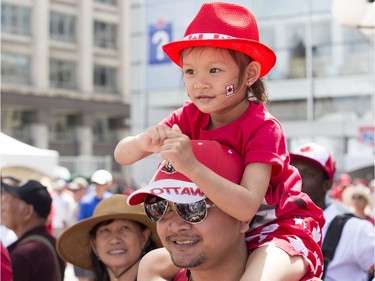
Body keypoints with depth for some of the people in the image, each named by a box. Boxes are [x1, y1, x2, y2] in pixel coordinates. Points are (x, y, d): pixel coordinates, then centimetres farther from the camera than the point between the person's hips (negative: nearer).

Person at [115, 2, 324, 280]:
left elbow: (246, 207, -36)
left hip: (280, 229, -7)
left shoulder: (263, 128, -24)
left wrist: (191, 166, -47)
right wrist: (143, 142, -34)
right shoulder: (190, 117, -6)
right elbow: (121, 155, -10)